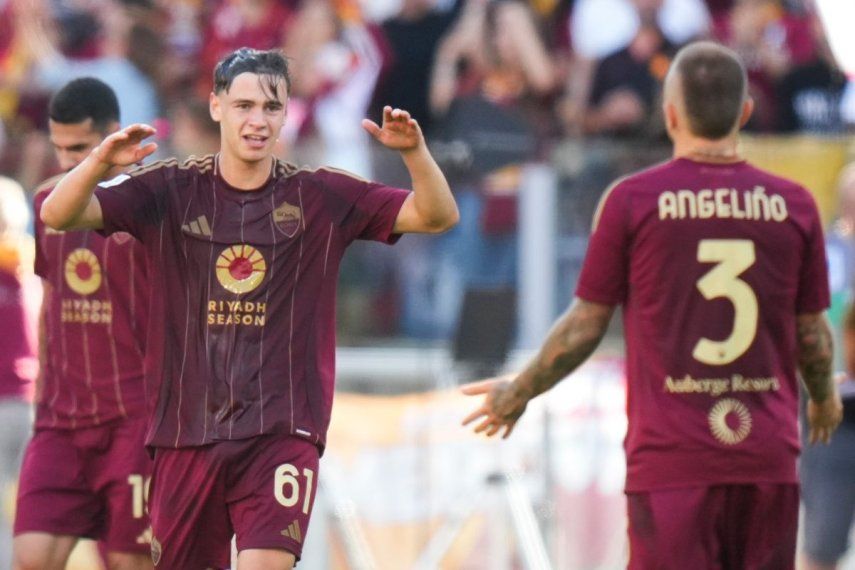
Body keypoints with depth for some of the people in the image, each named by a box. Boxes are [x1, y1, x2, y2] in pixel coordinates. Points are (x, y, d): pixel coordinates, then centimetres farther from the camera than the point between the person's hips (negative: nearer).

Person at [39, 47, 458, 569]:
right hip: (186, 429, 2)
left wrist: (415, 151, -22)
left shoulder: (321, 198, 3)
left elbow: (437, 216, -2)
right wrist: (101, 162, -28)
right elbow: (58, 214, -7)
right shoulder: (170, 192, 2)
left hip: (282, 432, -2)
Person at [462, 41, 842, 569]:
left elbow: (585, 326, 2)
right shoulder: (793, 205, 2)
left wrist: (517, 394, 19)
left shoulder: (631, 200, -4)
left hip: (670, 460, -2)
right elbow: (813, 334, 10)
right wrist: (824, 397, 33)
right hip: (769, 460, 2)